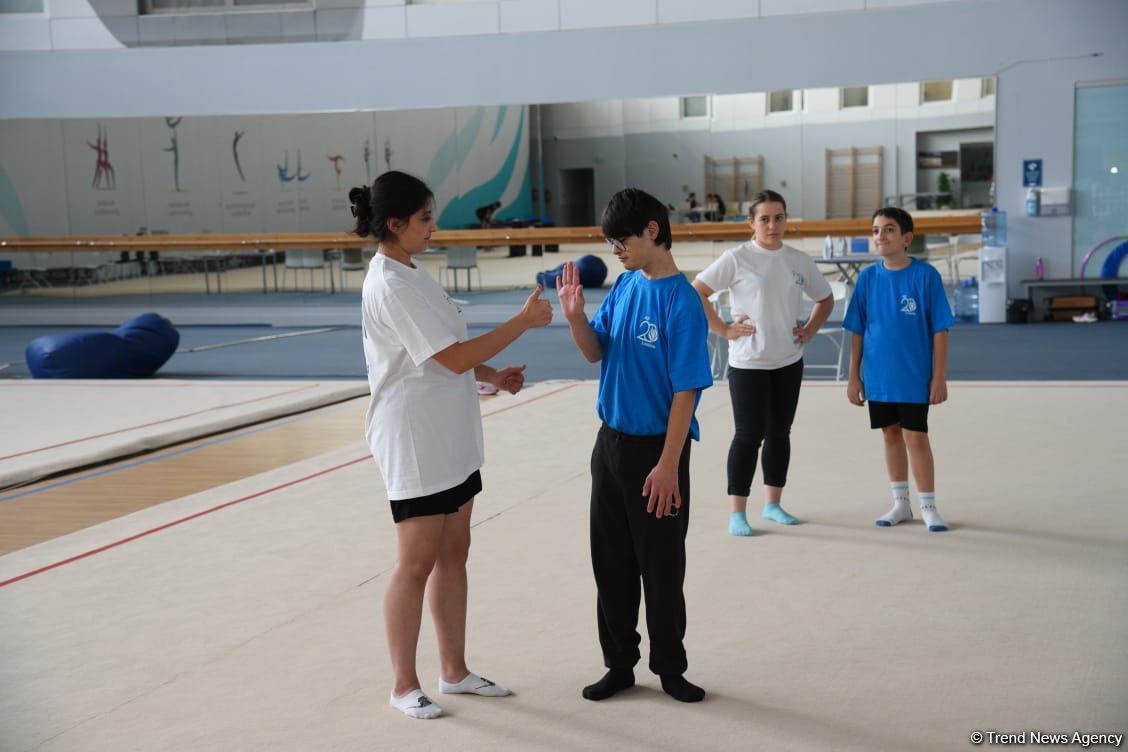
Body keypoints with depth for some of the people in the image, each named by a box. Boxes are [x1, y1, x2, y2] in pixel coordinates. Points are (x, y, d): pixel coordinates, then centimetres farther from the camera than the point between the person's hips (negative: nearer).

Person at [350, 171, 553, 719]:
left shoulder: (410, 275, 11)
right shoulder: (391, 286, -19)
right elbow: (453, 357, -22)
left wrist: (493, 376, 6)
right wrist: (523, 322, -17)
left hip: (450, 441, 9)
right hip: (414, 445, -9)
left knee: (454, 552, 14)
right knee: (417, 562, 0)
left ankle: (454, 670, 25)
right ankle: (404, 686, 13)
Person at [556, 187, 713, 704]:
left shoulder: (680, 301, -17)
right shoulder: (624, 285, 4)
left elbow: (686, 390, -17)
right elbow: (596, 353, 10)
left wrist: (667, 466, -19)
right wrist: (574, 315, -9)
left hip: (656, 450, -7)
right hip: (611, 443, 7)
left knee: (661, 568, 6)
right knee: (611, 562, 13)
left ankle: (670, 669, 22)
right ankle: (620, 665, 26)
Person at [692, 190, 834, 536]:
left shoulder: (800, 260, 5)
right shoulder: (737, 258, -9)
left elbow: (825, 299, 18)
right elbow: (695, 292, -12)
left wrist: (810, 330, 4)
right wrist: (723, 329, -14)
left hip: (789, 362, 5)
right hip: (748, 363, -5)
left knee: (779, 433, 12)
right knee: (749, 436, -3)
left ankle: (772, 504, 25)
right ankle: (737, 512, 6)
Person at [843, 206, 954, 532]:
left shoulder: (925, 275, -8)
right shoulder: (867, 277, 1)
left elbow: (939, 330, -6)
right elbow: (857, 331, 6)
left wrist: (939, 377, -8)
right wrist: (854, 377, 5)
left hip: (914, 377, -4)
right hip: (878, 377, 4)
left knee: (916, 437, -2)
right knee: (891, 435, 13)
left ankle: (928, 507, 12)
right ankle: (901, 504, 26)